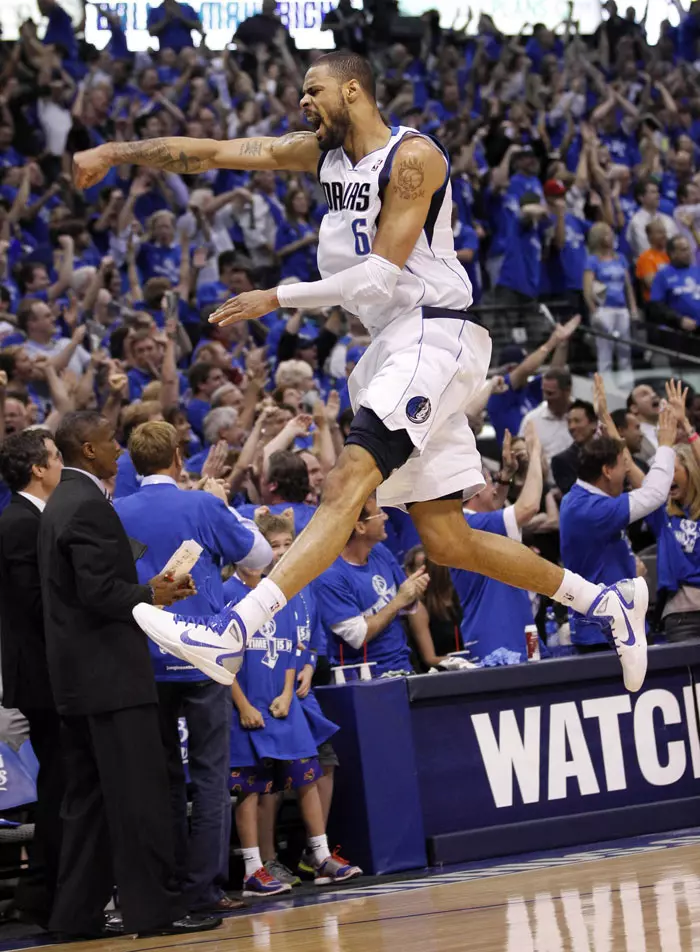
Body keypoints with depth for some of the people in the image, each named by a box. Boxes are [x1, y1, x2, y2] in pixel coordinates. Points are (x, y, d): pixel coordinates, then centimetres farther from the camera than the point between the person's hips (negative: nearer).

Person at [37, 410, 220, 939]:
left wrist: (147, 591, 15)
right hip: (111, 675, -10)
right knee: (140, 791, -8)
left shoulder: (62, 503, 17)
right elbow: (100, 592, -21)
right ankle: (153, 907, -8)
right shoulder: (89, 507, -16)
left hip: (76, 677, 10)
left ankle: (78, 912, 12)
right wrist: (151, 595, -7)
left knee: (87, 796, 11)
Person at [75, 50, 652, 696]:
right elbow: (213, 153, 10)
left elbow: (380, 275, -16)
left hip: (433, 334, -10)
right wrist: (117, 153, 2)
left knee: (349, 479, -25)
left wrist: (278, 299, -14)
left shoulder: (412, 156, -10)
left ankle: (228, 635, -41)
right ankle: (608, 603, 19)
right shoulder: (323, 152, 14)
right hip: (395, 345, 10)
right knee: (446, 542, 8)